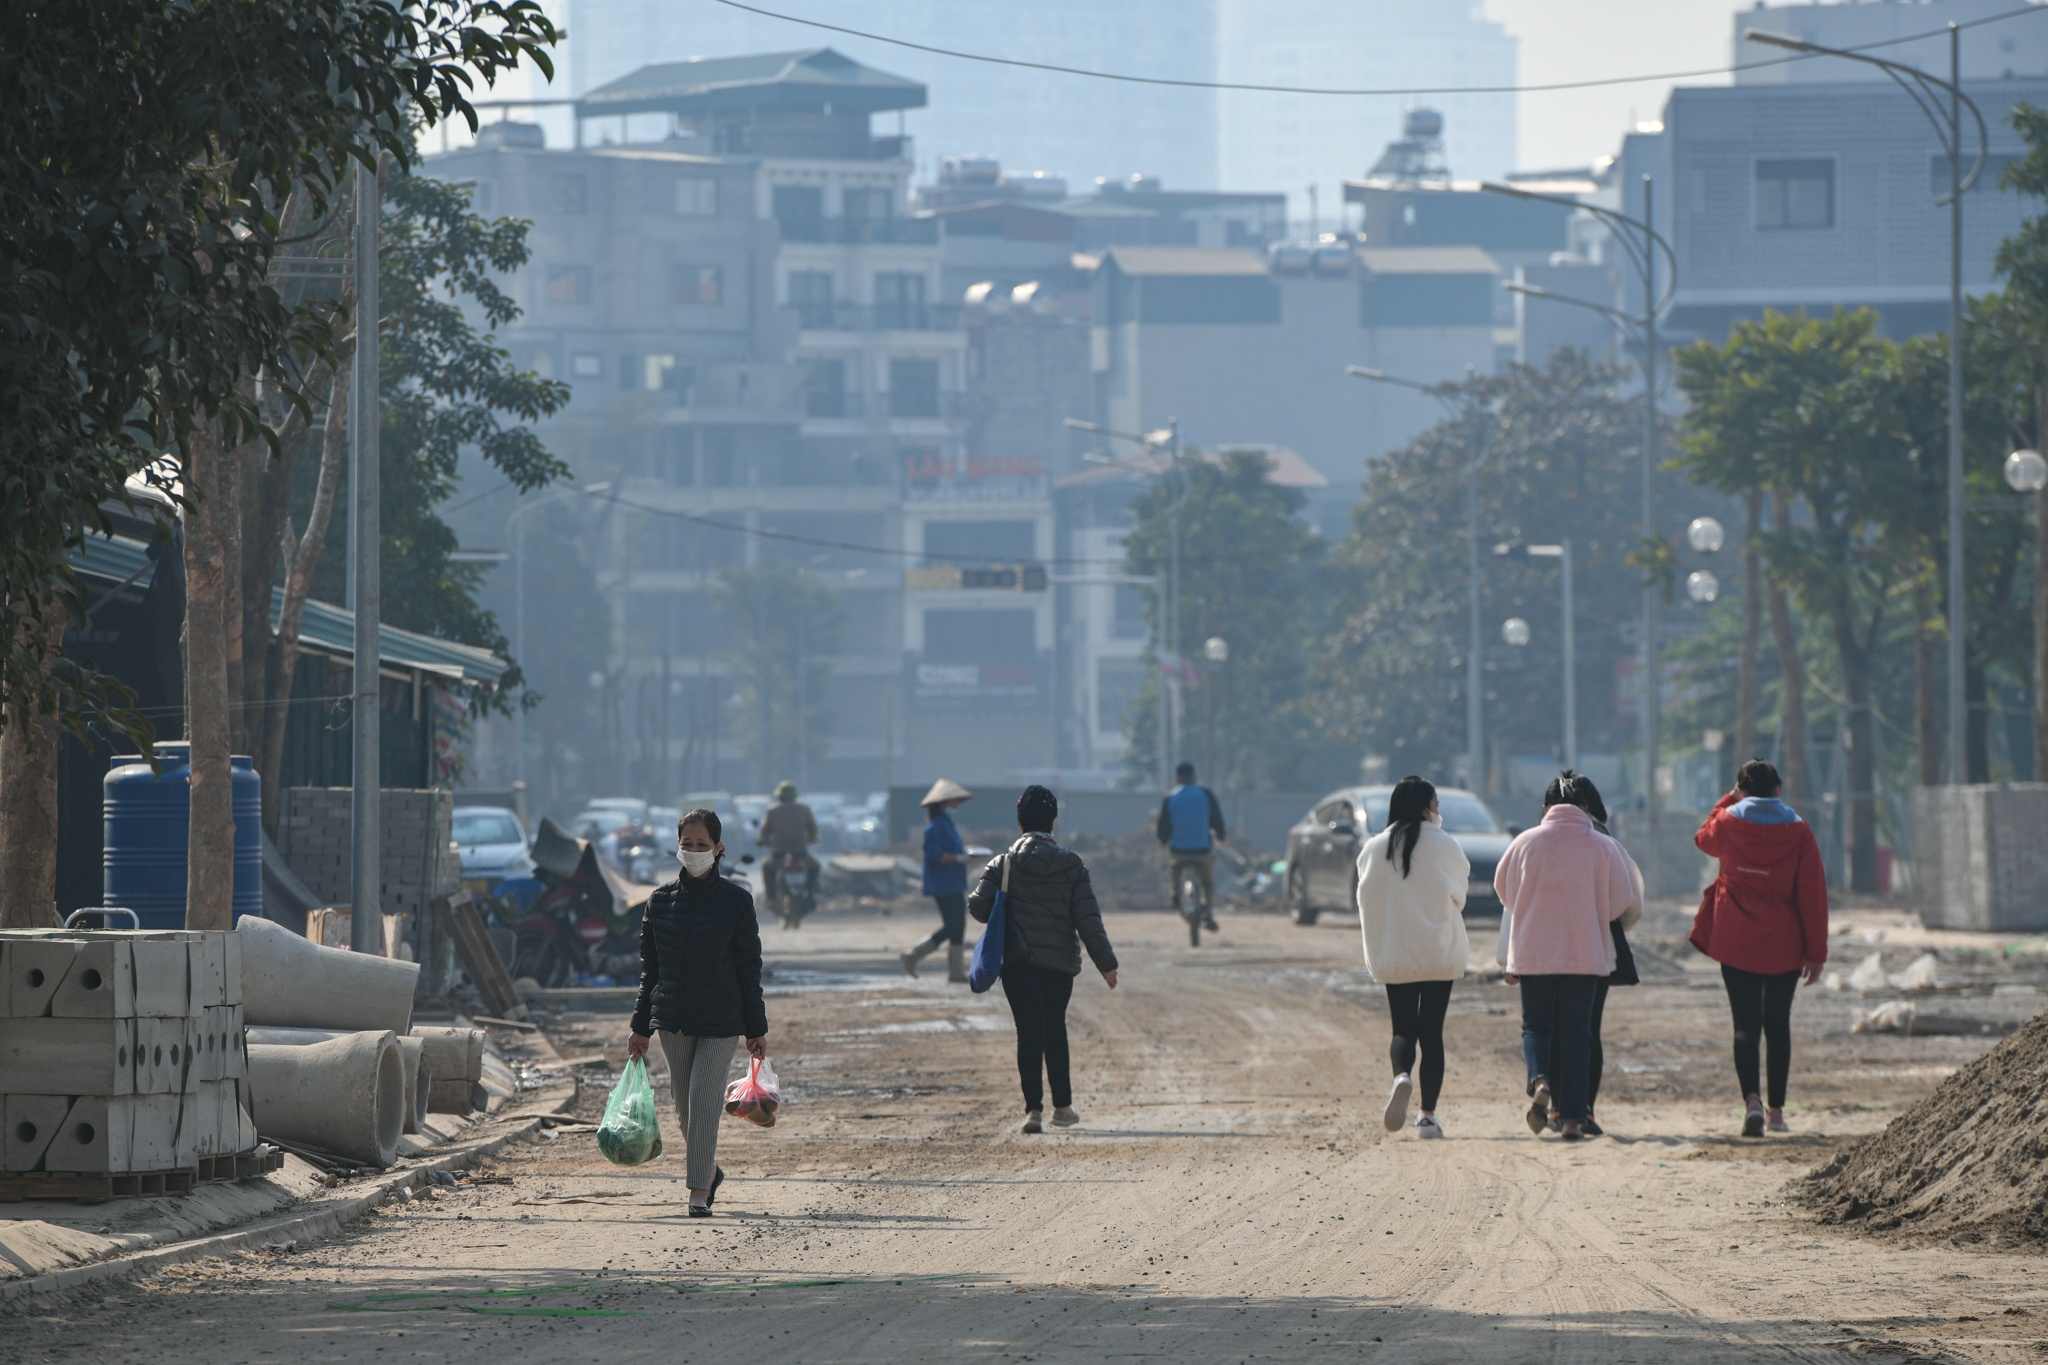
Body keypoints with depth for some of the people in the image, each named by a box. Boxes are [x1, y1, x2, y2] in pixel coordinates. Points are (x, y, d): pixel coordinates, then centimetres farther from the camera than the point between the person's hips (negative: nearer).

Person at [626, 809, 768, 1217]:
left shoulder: (736, 901, -5)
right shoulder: (661, 901, 4)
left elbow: (749, 968, -2)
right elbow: (650, 968, 10)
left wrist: (756, 1029, -2)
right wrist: (640, 1026, 10)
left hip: (721, 1019, -4)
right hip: (672, 1018, 4)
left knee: (704, 1100, -11)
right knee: (685, 1106, 11)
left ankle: (699, 1193, -7)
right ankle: (709, 1171, 35)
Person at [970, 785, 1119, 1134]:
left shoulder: (1003, 864, -2)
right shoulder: (1070, 865, -1)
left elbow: (978, 906, -8)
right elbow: (1088, 918, -4)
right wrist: (1106, 962, 0)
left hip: (1018, 961, -1)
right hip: (1061, 961, 1)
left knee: (1029, 1032, -1)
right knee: (1055, 1030, 17)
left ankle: (1034, 1108, -14)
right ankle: (1062, 1106, 24)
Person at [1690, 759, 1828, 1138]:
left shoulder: (1728, 823, -3)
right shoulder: (1798, 832, -4)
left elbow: (1704, 839, 22)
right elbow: (1813, 893, -3)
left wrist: (1727, 801, 28)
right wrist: (1816, 951, 1)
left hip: (1736, 943, -1)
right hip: (1783, 946, 1)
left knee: (1746, 1023, -2)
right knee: (1778, 1023, 14)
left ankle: (1752, 1099, -22)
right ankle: (1776, 1110, 17)